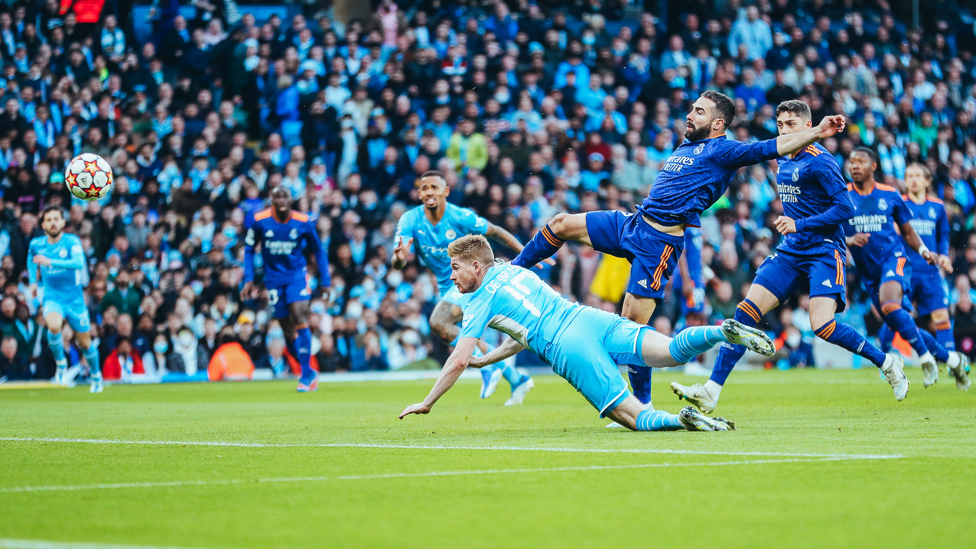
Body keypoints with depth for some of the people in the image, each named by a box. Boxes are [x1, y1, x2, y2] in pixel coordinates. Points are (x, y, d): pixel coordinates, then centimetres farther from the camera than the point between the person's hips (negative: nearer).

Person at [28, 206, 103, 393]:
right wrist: (33, 282, 15)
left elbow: (78, 263, -34)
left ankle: (96, 376, 37)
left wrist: (50, 262, -44)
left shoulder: (72, 242, -14)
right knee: (53, 326, -32)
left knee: (85, 344, 9)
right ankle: (60, 363, -7)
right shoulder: (36, 244, -1)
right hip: (52, 298, 1)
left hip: (74, 299, -1)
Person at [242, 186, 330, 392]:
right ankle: (310, 374, 17)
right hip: (274, 279, 2)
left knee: (299, 317, -21)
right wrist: (249, 279, 0)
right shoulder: (260, 221, -7)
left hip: (297, 276, -2)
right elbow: (248, 249, 6)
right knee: (288, 330, 2)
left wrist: (325, 282, 4)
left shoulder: (303, 222, -8)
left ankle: (306, 374, -16)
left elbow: (318, 251, 6)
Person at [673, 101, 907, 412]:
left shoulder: (819, 161, -13)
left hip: (824, 252, -7)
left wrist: (800, 225, -19)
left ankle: (887, 362, 2)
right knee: (747, 311, -5)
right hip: (791, 251, 8)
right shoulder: (783, 159, 12)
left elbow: (846, 207, -17)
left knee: (822, 326, -21)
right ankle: (711, 393, -7)